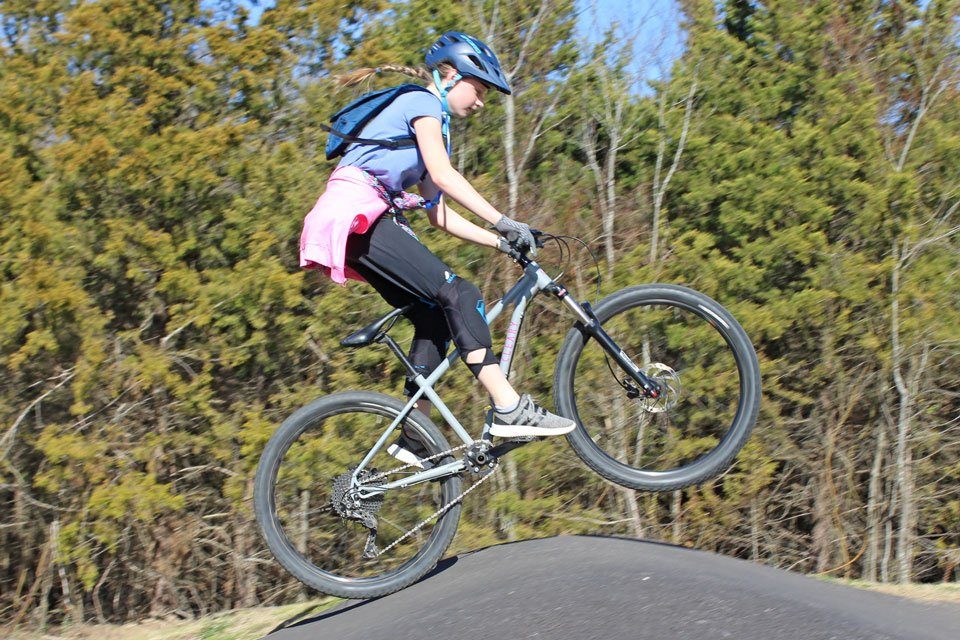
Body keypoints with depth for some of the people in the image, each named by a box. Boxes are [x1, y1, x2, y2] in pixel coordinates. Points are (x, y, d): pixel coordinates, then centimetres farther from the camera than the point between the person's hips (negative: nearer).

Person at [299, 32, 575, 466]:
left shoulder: (433, 124, 28)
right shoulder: (422, 103, -1)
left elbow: (440, 215, 22)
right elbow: (443, 175, -16)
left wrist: (499, 242, 13)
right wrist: (503, 222, -21)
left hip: (367, 223, 10)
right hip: (354, 216, -10)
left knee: (436, 317, 2)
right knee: (458, 294, -19)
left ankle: (413, 444, 1)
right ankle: (510, 410, -27)